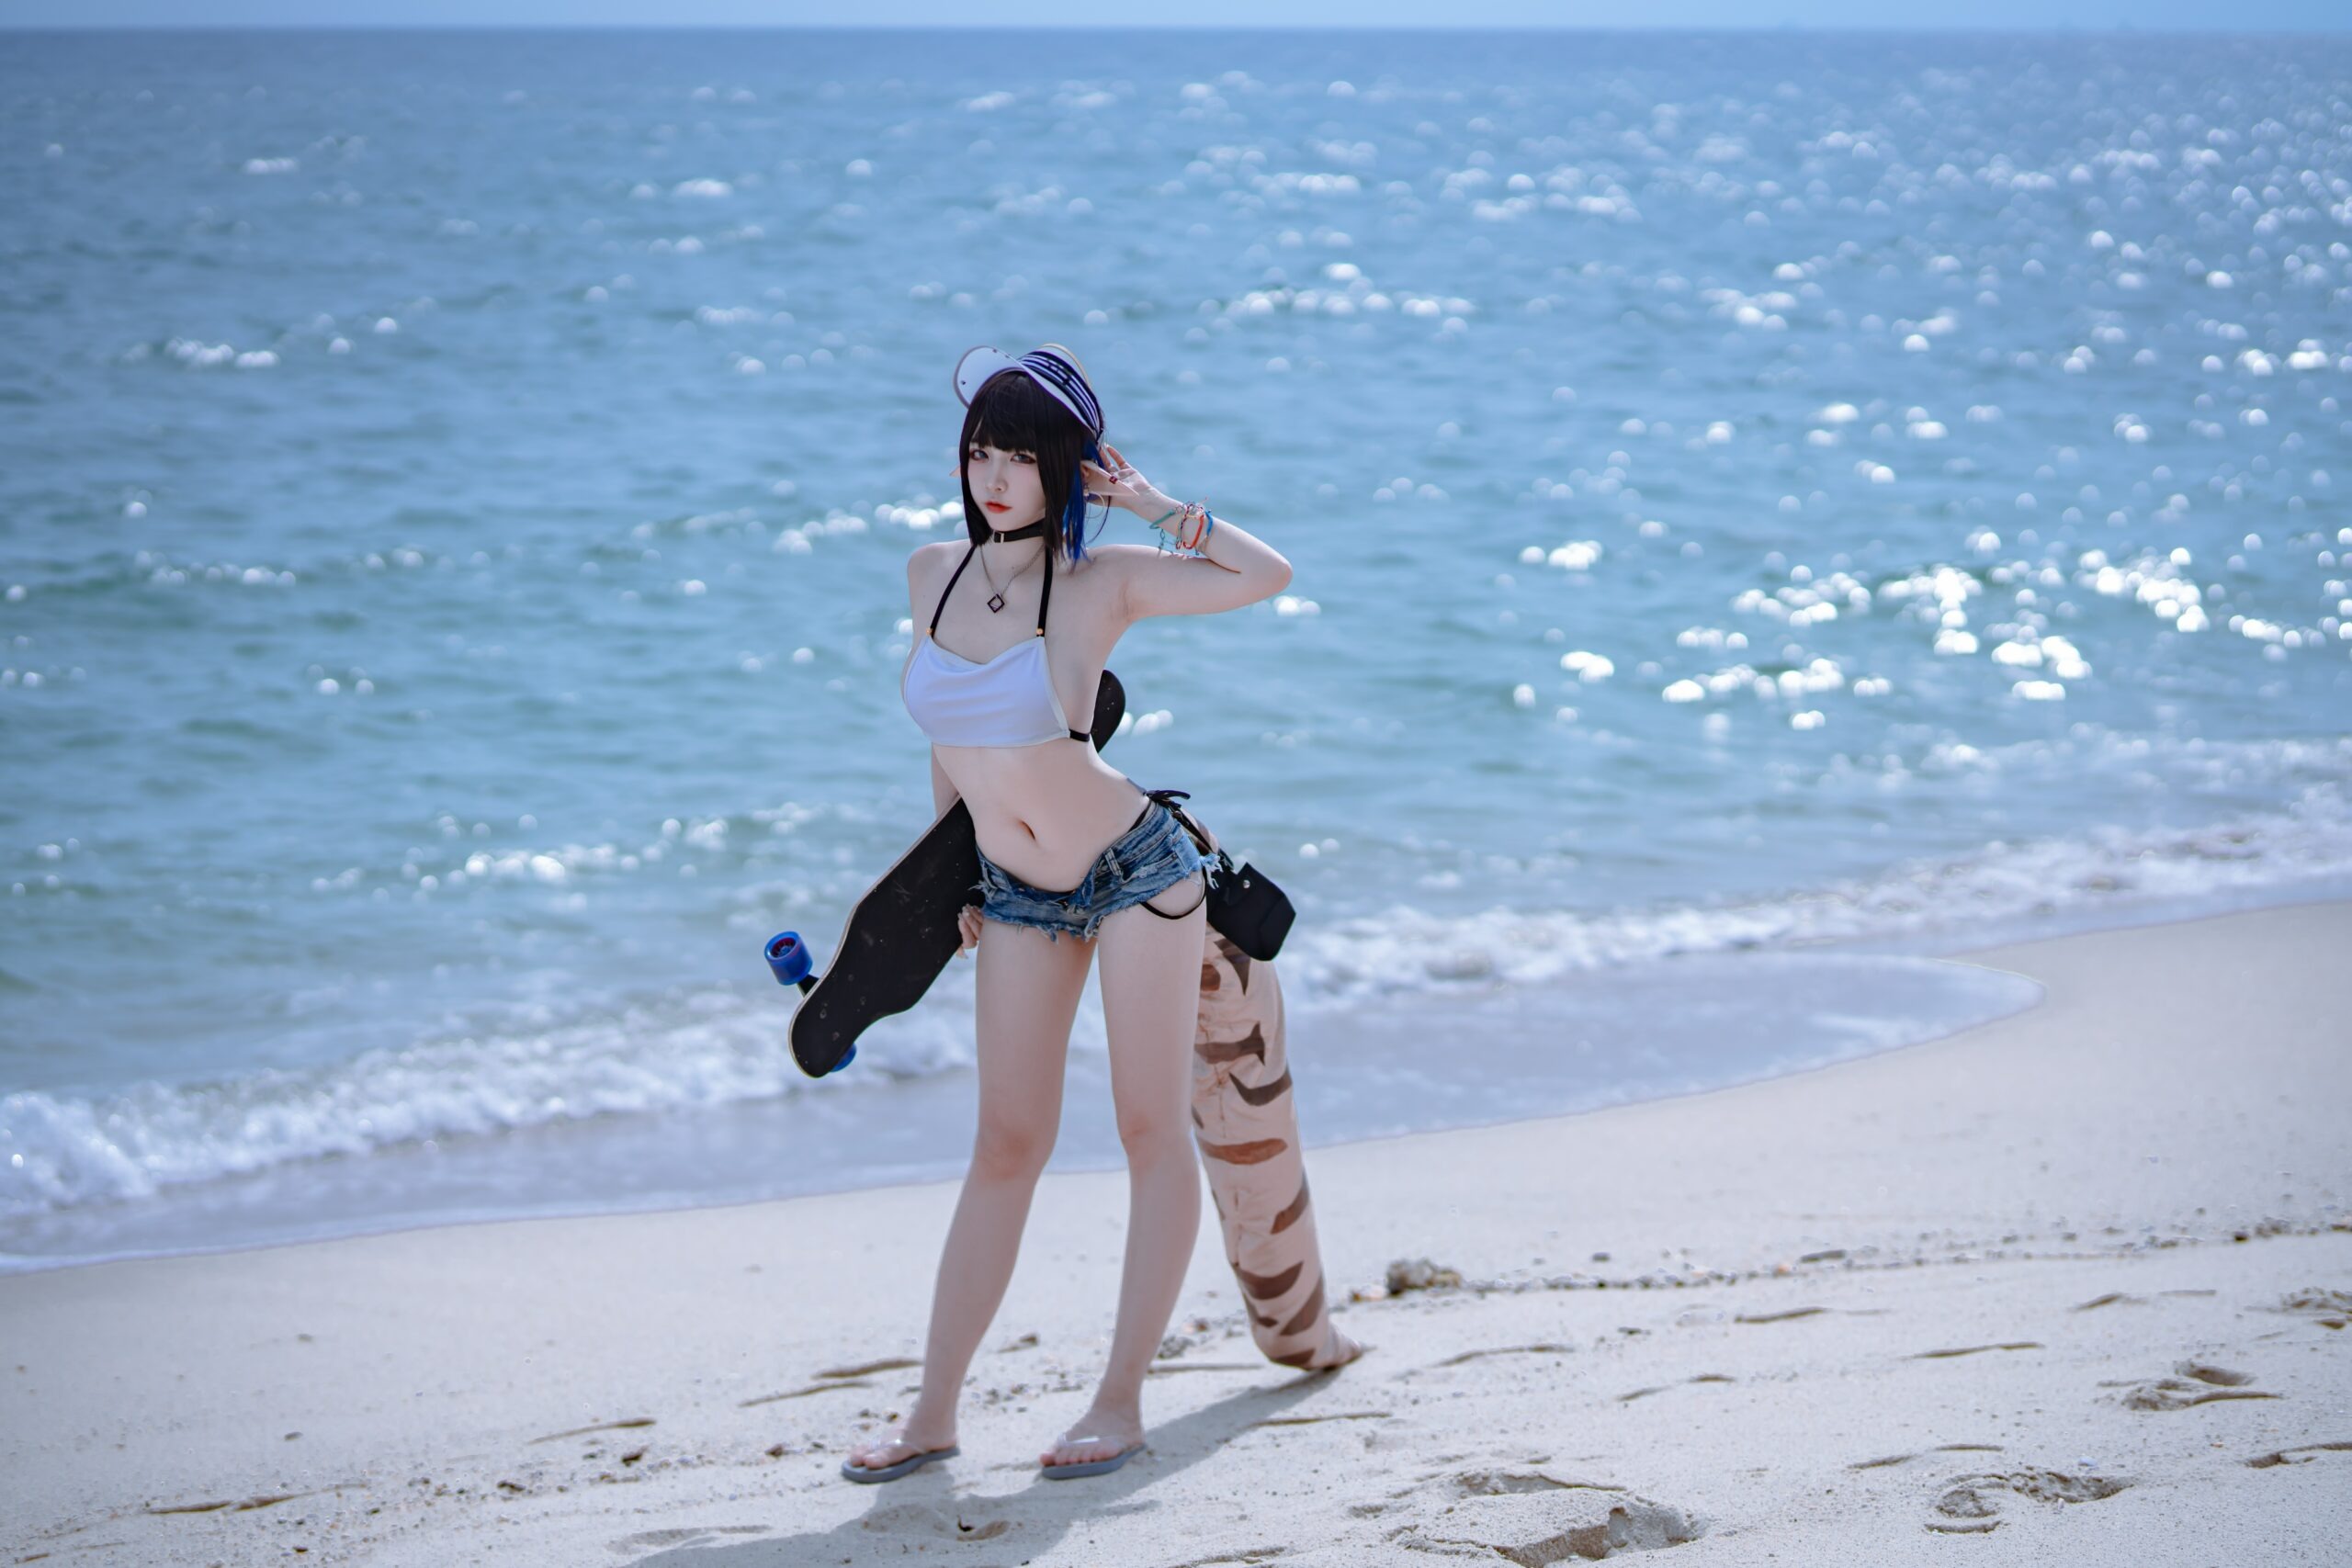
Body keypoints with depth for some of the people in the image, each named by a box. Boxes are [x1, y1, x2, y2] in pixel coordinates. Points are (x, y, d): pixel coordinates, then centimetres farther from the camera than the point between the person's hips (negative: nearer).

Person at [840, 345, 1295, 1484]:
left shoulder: (1102, 583, -12)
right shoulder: (932, 575, 2)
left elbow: (1269, 576, -18)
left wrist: (1152, 503, -16)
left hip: (1136, 873, -4)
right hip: (1017, 897, 4)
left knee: (1153, 1130, -1)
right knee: (1006, 1145, 5)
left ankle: (1121, 1402, 6)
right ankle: (933, 1411, 8)